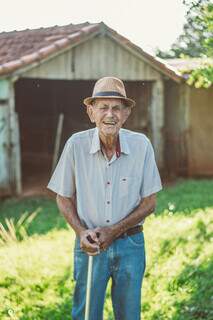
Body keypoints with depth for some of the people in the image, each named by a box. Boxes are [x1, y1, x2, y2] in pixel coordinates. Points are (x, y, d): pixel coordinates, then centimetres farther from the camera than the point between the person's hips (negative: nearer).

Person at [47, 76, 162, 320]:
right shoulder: (76, 144, -12)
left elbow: (149, 203, -3)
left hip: (130, 244, 1)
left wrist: (114, 231, -14)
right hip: (90, 244, -1)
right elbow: (63, 197, 0)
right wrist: (81, 233, -14)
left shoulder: (141, 145, -10)